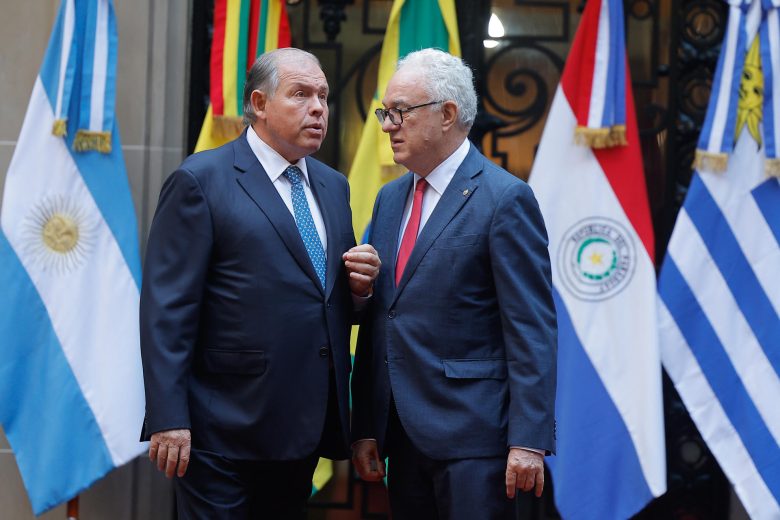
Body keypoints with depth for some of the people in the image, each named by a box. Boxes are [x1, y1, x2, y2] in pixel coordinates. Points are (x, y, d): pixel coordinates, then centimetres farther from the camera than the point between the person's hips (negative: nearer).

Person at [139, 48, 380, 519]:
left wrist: (360, 286, -2)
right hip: (226, 430, -6)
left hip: (306, 428, 7)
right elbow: (167, 308, -11)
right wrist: (169, 420, -17)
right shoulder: (201, 181, -7)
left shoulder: (333, 187, 14)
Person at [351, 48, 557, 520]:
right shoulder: (390, 199, 14)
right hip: (403, 436, 7)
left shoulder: (505, 198, -8)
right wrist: (365, 427, 11)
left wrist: (529, 441, -17)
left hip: (473, 436, -7)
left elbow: (533, 329, -12)